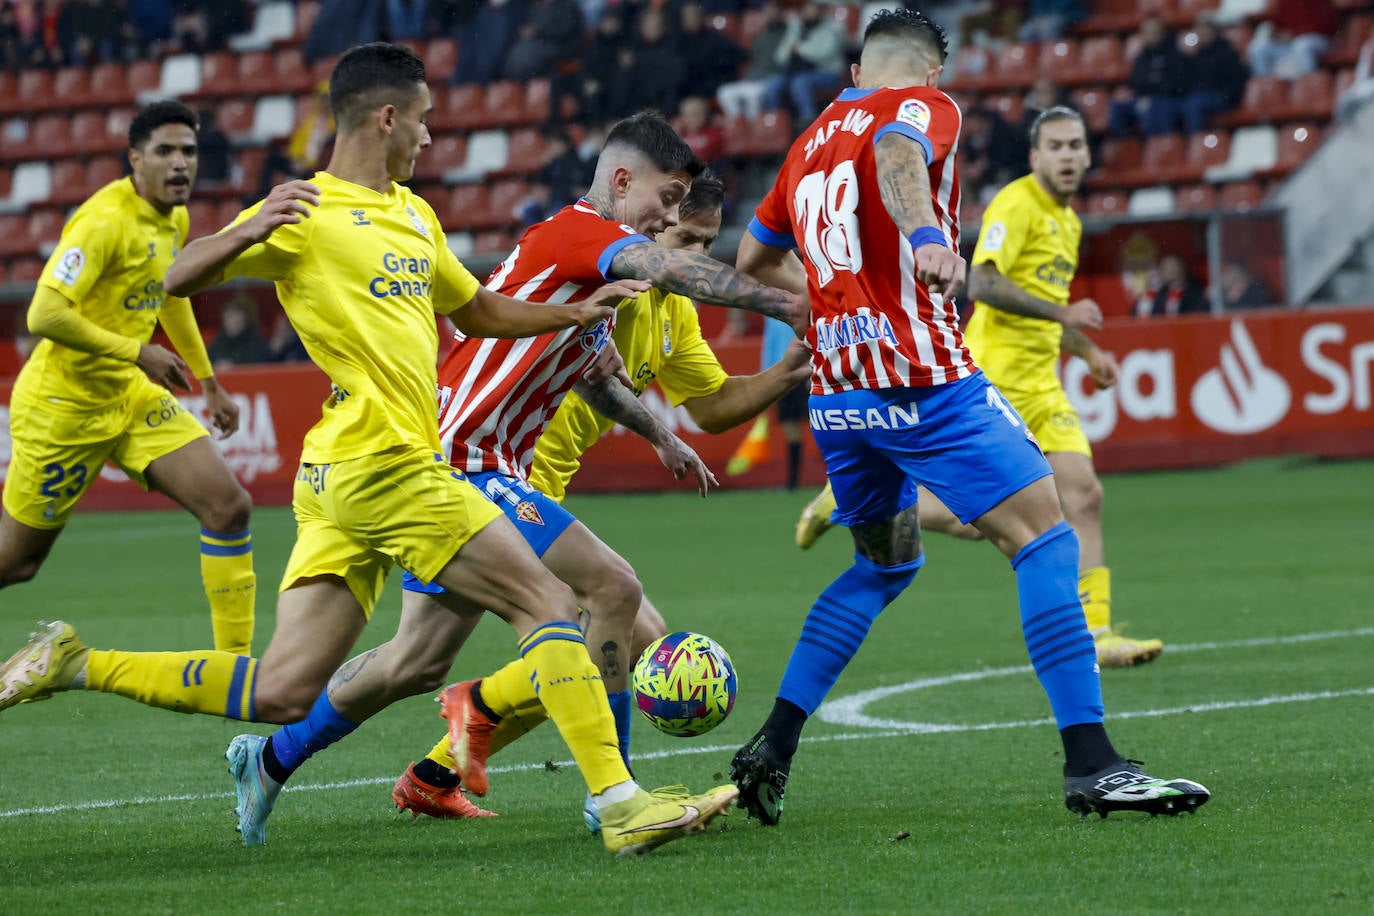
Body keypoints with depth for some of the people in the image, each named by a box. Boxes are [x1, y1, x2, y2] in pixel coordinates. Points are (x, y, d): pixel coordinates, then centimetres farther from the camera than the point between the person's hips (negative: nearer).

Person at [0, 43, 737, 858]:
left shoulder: (412, 213, 23)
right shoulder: (307, 213, -4)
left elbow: (478, 310, 37)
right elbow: (175, 280, -9)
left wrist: (574, 313, 25)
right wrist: (251, 231, -27)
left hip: (340, 484, 9)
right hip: (382, 463, -9)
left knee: (285, 691, 4)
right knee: (548, 602, -9)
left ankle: (73, 665, 9)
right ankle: (619, 805, -12)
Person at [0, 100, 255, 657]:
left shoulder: (174, 218, 6)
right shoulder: (105, 221, -22)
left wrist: (208, 381, 28)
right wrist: (138, 353, -27)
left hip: (132, 397, 8)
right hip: (64, 405, -8)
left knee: (229, 507, -7)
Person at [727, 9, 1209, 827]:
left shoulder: (812, 143, 20)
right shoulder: (926, 106, 0)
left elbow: (754, 261, 31)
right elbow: (898, 151, -25)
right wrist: (925, 238, -44)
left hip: (836, 390, 8)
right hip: (923, 379, -8)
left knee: (886, 565, 25)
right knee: (1046, 538, -6)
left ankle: (772, 750, 18)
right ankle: (1091, 765, -16)